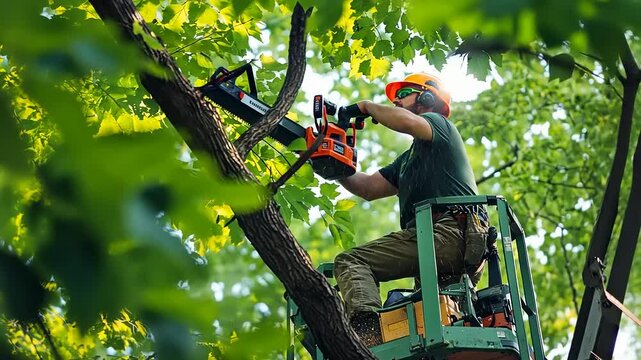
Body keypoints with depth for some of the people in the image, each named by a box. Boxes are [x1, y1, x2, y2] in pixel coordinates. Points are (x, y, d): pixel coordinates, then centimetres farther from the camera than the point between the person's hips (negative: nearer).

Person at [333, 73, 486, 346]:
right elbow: (368, 187, 30)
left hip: (449, 232, -10)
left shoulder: (439, 124, 10)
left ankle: (367, 334, -41)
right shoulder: (409, 159, 36)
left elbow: (406, 122, -15)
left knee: (351, 262, -20)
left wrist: (367, 106, 2)